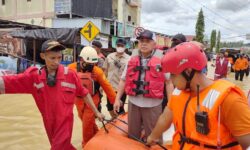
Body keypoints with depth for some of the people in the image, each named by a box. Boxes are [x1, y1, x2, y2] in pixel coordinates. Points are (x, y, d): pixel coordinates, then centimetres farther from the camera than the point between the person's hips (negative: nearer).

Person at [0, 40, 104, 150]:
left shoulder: (70, 75, -11)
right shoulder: (34, 76, -9)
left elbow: (85, 94, -1)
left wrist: (96, 112, 3)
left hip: (65, 121, -3)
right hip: (49, 122, 3)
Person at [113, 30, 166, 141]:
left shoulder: (161, 59, -6)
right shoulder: (132, 59, 6)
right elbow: (123, 80, 10)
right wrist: (117, 99, 8)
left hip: (152, 104, -3)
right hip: (133, 103, 4)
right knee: (132, 135, 19)